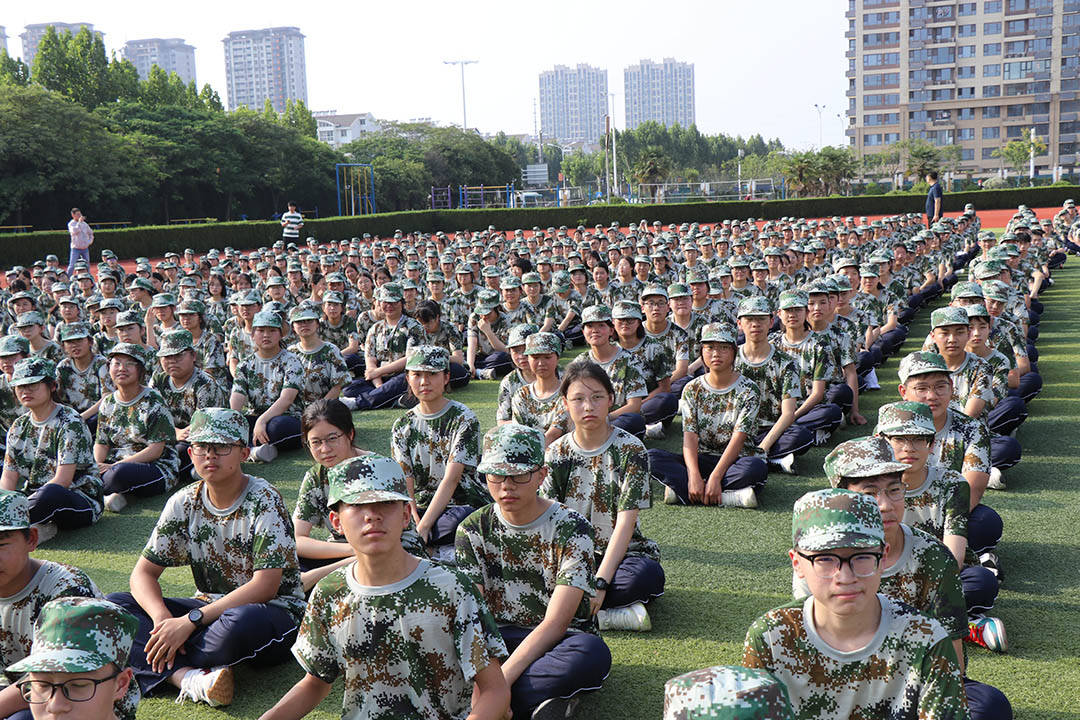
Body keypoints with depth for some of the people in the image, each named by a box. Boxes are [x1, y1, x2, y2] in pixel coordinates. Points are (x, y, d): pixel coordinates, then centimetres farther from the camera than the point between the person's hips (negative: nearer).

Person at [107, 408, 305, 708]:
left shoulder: (264, 500, -14)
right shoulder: (184, 503, 2)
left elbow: (265, 587, -21)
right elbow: (144, 572, 1)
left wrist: (190, 621, -26)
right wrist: (162, 617, -21)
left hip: (274, 613, -6)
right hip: (210, 609, 6)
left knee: (241, 621, -41)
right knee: (115, 604, -11)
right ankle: (187, 676, -31)